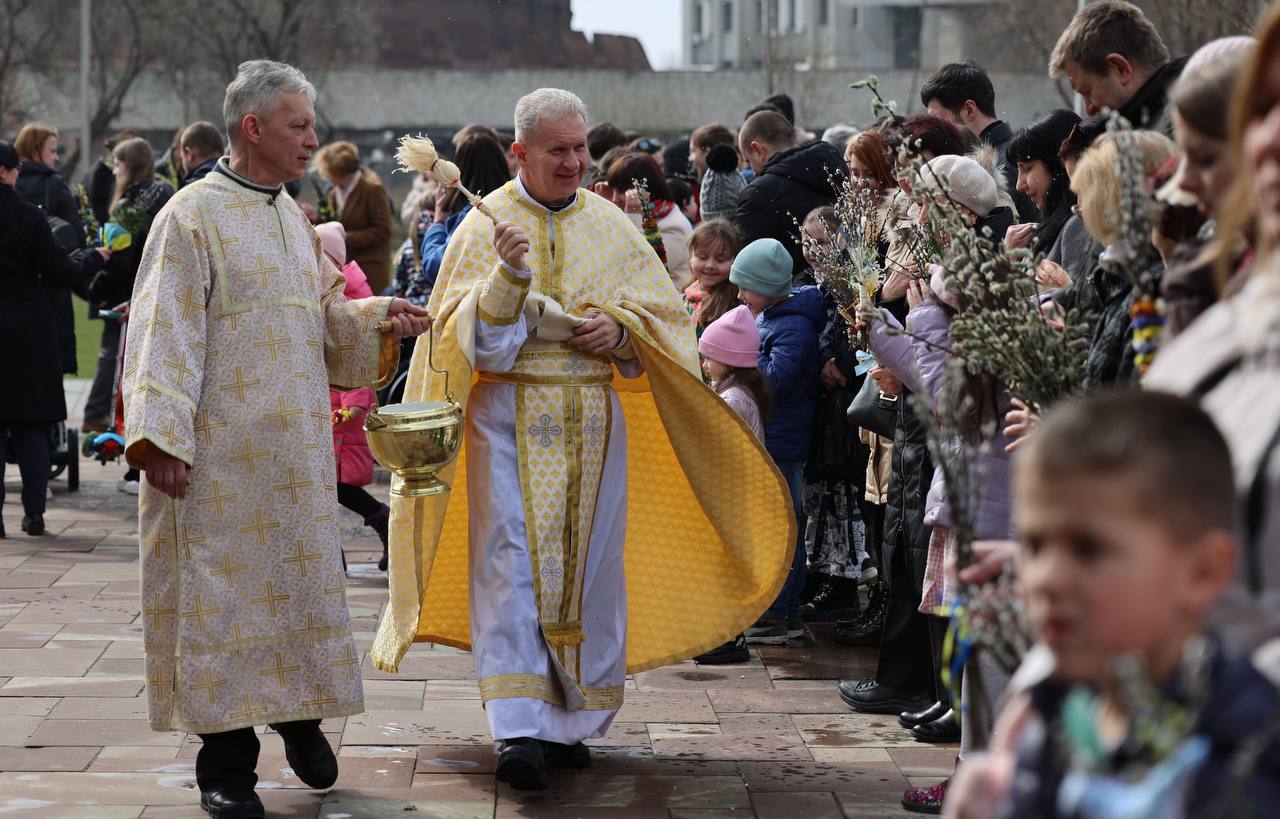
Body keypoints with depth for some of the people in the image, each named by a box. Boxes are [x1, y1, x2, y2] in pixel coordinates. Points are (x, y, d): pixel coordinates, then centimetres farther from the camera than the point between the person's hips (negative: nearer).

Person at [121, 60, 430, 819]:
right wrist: (161, 438, -20)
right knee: (222, 589, -2)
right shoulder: (193, 216, -9)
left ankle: (302, 714, 30)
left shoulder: (293, 219, 13)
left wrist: (377, 318, 0)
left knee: (301, 579, 12)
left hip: (296, 453, 7)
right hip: (223, 451, -7)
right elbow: (166, 332, -14)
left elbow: (324, 319, 20)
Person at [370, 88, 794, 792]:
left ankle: (569, 722, 14)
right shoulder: (486, 226, 1)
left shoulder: (610, 225, 9)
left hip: (593, 418, 3)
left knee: (587, 564, 4)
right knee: (512, 563, -12)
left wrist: (620, 329, -7)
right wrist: (507, 278, -22)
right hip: (511, 417, -3)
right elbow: (468, 338, -7)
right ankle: (519, 729, -17)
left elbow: (664, 314, 12)